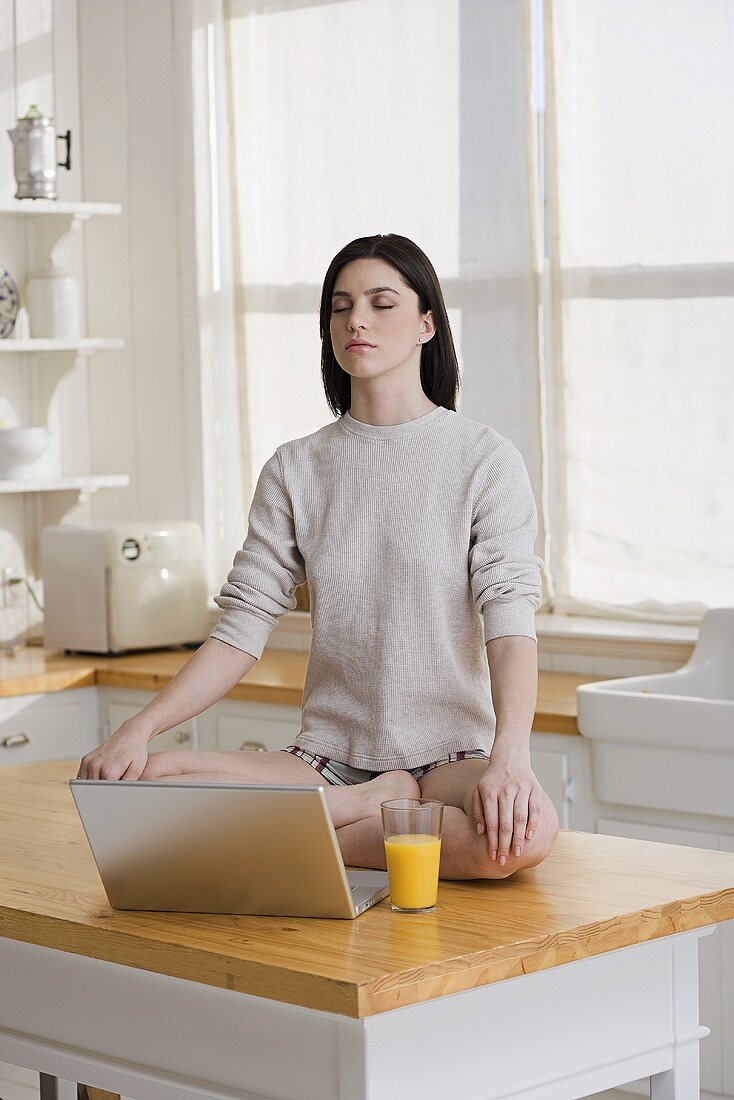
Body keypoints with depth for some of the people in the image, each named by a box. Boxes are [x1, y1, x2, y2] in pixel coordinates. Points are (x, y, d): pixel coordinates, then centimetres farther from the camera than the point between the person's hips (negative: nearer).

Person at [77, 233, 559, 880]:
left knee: (527, 831, -38)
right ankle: (384, 807, -11)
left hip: (452, 758, -2)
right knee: (140, 783, -23)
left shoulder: (484, 459, 0)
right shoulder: (295, 470, 9)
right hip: (327, 756, 3)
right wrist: (141, 726, -13)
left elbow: (510, 615, -12)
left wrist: (509, 754, -30)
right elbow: (243, 627, 3)